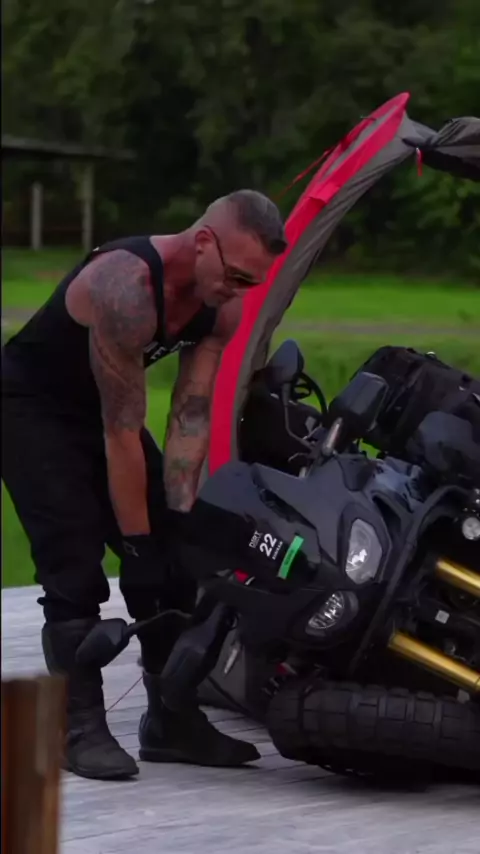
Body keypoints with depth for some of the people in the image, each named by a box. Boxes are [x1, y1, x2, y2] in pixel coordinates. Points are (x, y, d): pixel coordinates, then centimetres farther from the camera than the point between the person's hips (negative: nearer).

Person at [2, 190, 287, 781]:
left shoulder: (224, 308, -11)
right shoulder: (126, 287, -35)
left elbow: (191, 417, -10)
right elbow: (122, 432, -31)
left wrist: (176, 522, -15)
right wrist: (136, 542, -26)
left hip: (99, 408, 8)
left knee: (171, 561, 2)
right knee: (75, 568, -18)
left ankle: (171, 721, 8)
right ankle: (81, 728, -14)